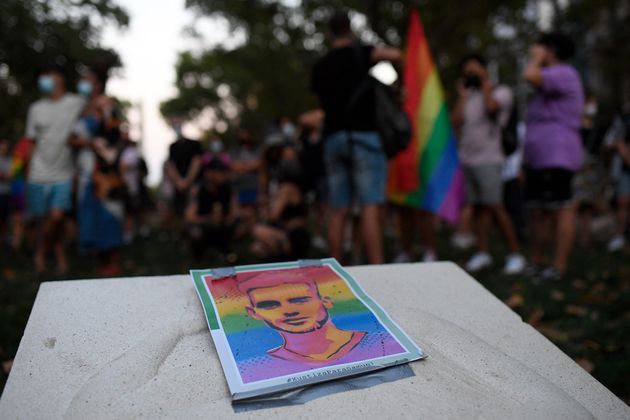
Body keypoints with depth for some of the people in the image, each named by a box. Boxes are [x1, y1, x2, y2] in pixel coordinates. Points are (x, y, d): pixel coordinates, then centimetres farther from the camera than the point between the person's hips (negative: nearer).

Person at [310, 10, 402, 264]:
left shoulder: (320, 66, 16)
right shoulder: (358, 53, 1)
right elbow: (395, 55, -16)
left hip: (333, 137, 5)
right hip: (364, 136, -5)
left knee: (338, 212, 6)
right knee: (370, 208, -10)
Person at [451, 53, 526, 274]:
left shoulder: (501, 91, 5)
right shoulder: (469, 95, 19)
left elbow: (491, 106, -18)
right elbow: (456, 121, 7)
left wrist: (485, 84, -1)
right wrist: (462, 95, 11)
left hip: (488, 159, -5)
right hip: (467, 158, 5)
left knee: (495, 206, -9)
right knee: (479, 206, 5)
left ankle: (515, 254, -2)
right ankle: (482, 253, 9)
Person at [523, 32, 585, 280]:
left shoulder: (565, 74, -6)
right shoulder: (549, 83, 26)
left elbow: (530, 76, -26)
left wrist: (537, 58, -4)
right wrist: (526, 159, 23)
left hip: (556, 158, -10)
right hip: (539, 158, 10)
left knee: (562, 210, -8)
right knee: (538, 211, 11)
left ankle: (559, 267, -5)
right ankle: (536, 264, 18)